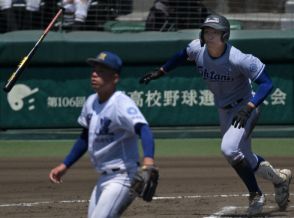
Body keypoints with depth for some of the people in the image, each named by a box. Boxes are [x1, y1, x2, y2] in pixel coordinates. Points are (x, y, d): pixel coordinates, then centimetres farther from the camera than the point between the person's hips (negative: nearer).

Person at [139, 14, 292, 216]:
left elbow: (266, 83, -31)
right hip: (224, 110, 7)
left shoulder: (238, 59, -32)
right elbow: (183, 55, 11)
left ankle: (256, 195, -6)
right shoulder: (197, 49, -15)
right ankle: (280, 178, 42)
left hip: (244, 107, -7)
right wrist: (160, 72, 14)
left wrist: (249, 107, -41)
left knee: (229, 149, -26)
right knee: (243, 157, 16)